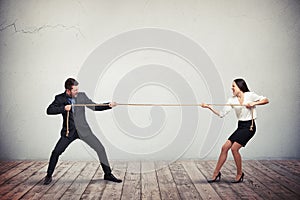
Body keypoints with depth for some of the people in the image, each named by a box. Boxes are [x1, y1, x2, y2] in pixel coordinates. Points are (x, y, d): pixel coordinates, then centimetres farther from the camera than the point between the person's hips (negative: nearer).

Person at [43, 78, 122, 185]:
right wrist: (64, 108, -22)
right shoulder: (60, 98, -3)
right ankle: (49, 176, 18)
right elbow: (49, 110, -10)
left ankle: (108, 174, 9)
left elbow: (95, 107, 2)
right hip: (68, 132, -1)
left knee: (100, 149, -5)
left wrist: (108, 105, -11)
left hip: (83, 130, 1)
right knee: (56, 152, -7)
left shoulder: (82, 96, -1)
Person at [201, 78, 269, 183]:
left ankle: (240, 174, 5)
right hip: (240, 126, 6)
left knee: (234, 148, -16)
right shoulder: (232, 100, 5)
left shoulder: (250, 95, -6)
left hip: (249, 126, -6)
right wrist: (210, 107, -9)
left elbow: (266, 100, -6)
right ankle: (216, 174, 8)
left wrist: (254, 103, -19)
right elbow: (221, 114, 0)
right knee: (225, 147, -1)